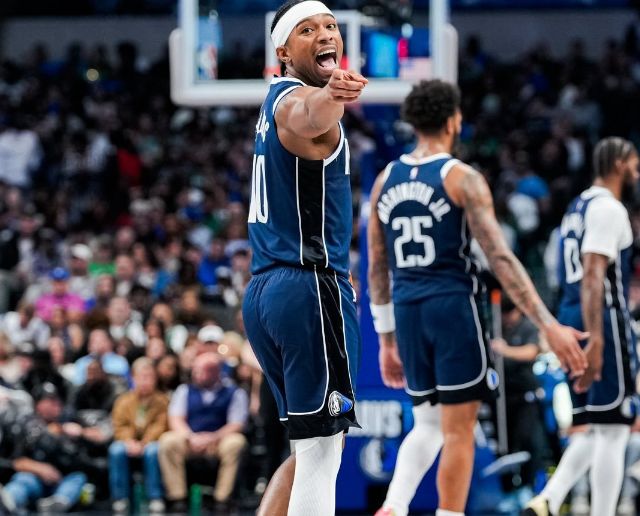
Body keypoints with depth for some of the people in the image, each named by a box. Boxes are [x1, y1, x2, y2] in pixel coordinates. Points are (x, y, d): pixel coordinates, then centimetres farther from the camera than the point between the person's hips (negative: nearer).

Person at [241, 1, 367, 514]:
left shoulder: (277, 100, 17)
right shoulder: (295, 100, -13)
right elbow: (309, 119, -40)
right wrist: (330, 97, -62)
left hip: (265, 291, 10)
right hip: (311, 287, -10)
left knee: (313, 449, 16)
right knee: (321, 451, -9)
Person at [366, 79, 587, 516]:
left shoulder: (386, 180, 9)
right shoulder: (462, 179, -8)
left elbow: (377, 269, 13)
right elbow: (500, 258, -15)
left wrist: (386, 339, 22)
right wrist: (549, 326, -16)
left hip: (407, 311, 6)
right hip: (453, 305, -6)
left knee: (428, 423, 17)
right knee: (458, 428, 1)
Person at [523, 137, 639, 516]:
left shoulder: (578, 208, 19)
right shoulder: (608, 208, -10)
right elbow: (593, 276, -20)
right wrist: (596, 340, -26)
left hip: (573, 316, 9)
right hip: (604, 320, -9)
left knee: (593, 432, 13)